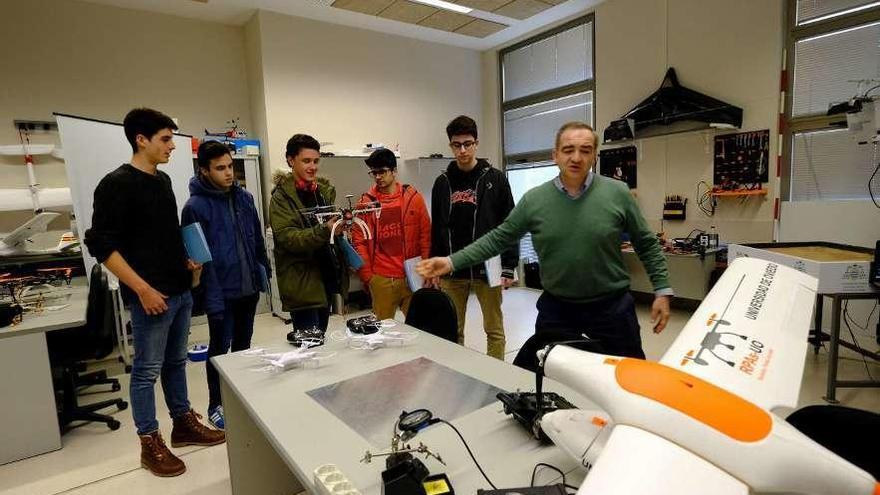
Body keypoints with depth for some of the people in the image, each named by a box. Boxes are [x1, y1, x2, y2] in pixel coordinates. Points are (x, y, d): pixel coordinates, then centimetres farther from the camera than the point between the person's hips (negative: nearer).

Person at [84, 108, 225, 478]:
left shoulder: (163, 180, 11)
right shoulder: (117, 184, -12)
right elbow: (101, 245, -16)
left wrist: (187, 260, 8)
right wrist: (143, 289, -18)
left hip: (181, 291, 8)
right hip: (151, 295, -8)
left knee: (176, 362, 18)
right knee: (147, 370, 5)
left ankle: (183, 424, 32)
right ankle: (150, 444, 20)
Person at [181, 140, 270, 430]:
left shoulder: (244, 197, 5)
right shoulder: (196, 207, -12)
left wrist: (264, 273, 9)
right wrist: (211, 296, -17)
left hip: (250, 287, 6)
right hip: (222, 292, -5)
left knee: (243, 344, 18)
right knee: (220, 348, 8)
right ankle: (215, 406, 25)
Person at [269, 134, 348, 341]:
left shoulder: (325, 189, 10)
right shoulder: (281, 197, -8)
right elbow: (287, 237, -19)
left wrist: (341, 225, -5)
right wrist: (324, 230, -34)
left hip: (327, 276, 6)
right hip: (302, 282, -6)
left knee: (320, 339, 16)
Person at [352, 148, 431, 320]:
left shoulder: (413, 197, 2)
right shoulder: (365, 202, 1)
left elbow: (425, 236, 3)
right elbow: (359, 241, 3)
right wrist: (366, 275, -1)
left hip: (413, 276, 1)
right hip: (380, 279, 0)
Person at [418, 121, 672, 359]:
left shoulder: (618, 193, -7)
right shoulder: (534, 199, -6)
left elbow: (646, 244, 2)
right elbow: (499, 238, -2)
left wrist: (662, 291, -2)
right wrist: (452, 262, -10)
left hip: (612, 305, 0)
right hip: (556, 307, 1)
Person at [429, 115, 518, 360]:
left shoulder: (495, 179, -2)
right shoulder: (442, 182, 7)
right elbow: (436, 229, 11)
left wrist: (508, 267, -8)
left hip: (487, 269, -3)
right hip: (451, 271, 3)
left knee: (494, 331, 7)